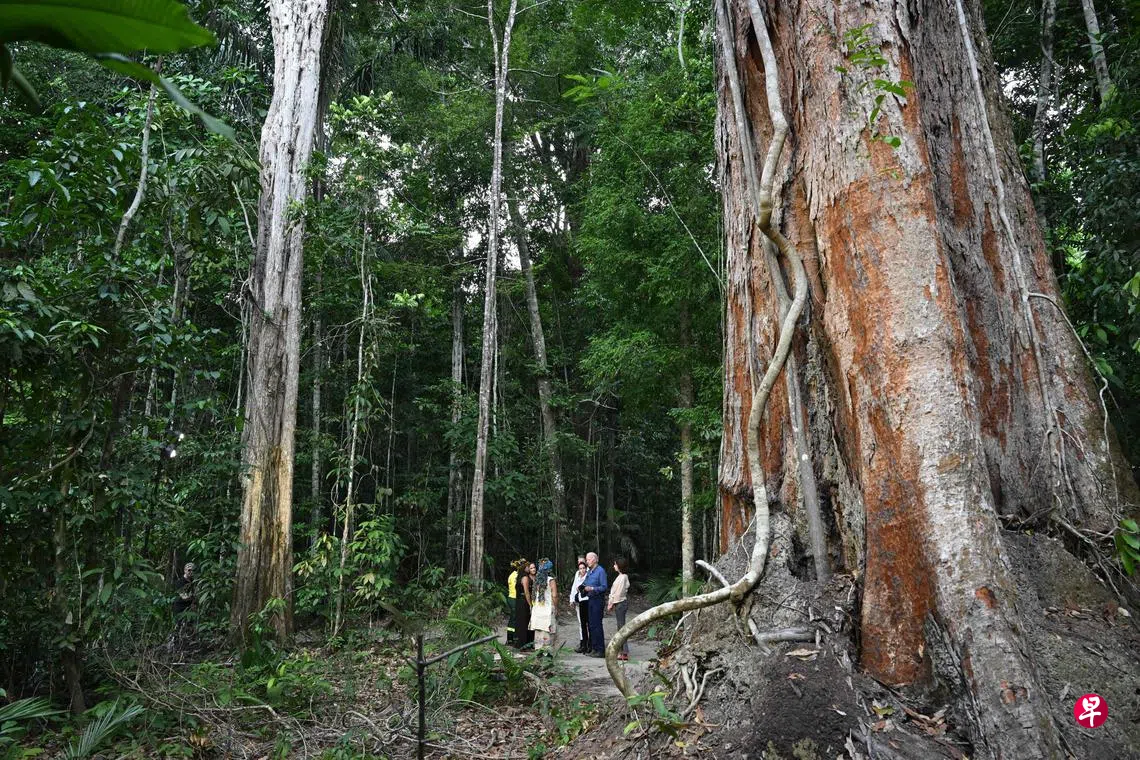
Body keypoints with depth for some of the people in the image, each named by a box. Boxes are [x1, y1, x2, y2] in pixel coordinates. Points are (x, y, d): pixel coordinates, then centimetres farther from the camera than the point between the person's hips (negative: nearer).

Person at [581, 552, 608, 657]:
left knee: (596, 625, -8)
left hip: (598, 600, -8)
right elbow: (586, 584, 22)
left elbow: (604, 587, -16)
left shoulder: (600, 571, -11)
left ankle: (600, 650, -2)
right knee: (591, 624, 11)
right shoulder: (589, 571, 14)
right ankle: (593, 648, 19)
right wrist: (583, 587, 1)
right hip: (590, 600, 8)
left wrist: (592, 588, -22)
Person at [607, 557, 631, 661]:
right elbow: (615, 592, 16)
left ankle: (625, 653, -3)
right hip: (621, 603, 10)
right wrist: (611, 604, 15)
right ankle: (623, 650, 17)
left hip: (620, 604, -10)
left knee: (621, 626, -6)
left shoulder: (622, 577, -17)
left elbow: (618, 593, -18)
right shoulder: (622, 576, 13)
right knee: (621, 627, 12)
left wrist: (611, 604, -11)